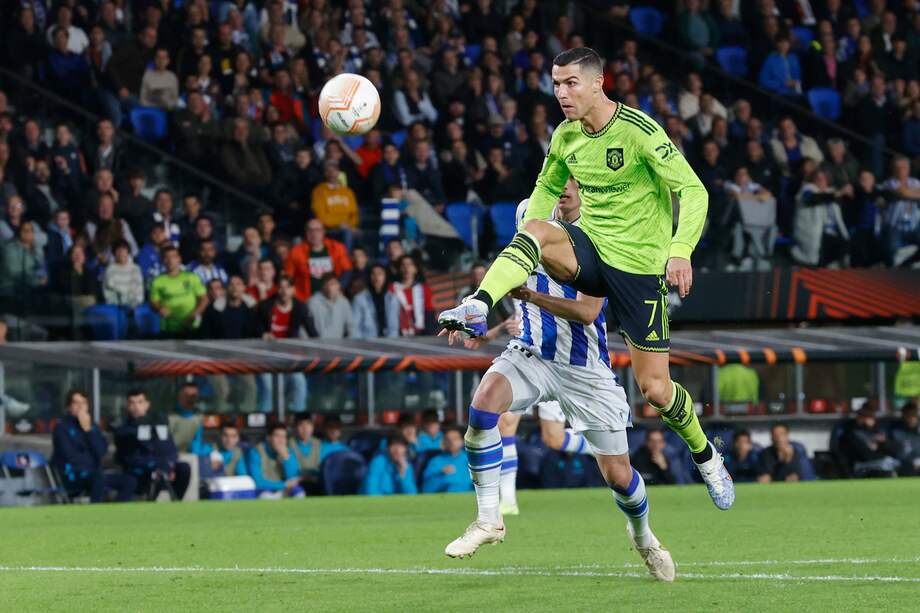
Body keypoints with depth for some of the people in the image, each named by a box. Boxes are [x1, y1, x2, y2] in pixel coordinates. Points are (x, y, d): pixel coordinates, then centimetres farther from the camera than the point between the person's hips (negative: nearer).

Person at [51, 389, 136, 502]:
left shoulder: (93, 426, 15)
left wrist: (88, 430, -9)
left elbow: (102, 451, 0)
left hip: (92, 476, 7)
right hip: (71, 479, -7)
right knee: (99, 477, -37)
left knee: (129, 481, -10)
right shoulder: (62, 428, -2)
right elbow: (71, 457, -12)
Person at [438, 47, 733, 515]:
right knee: (535, 230, -28)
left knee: (654, 388, -3)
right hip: (589, 249, 5)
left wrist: (680, 251, -33)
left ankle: (705, 456, 24)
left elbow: (693, 190, -18)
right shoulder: (565, 136, 2)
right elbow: (547, 187, 20)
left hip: (639, 264, -5)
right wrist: (530, 245, 2)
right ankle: (478, 308, -43)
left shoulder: (639, 131, -17)